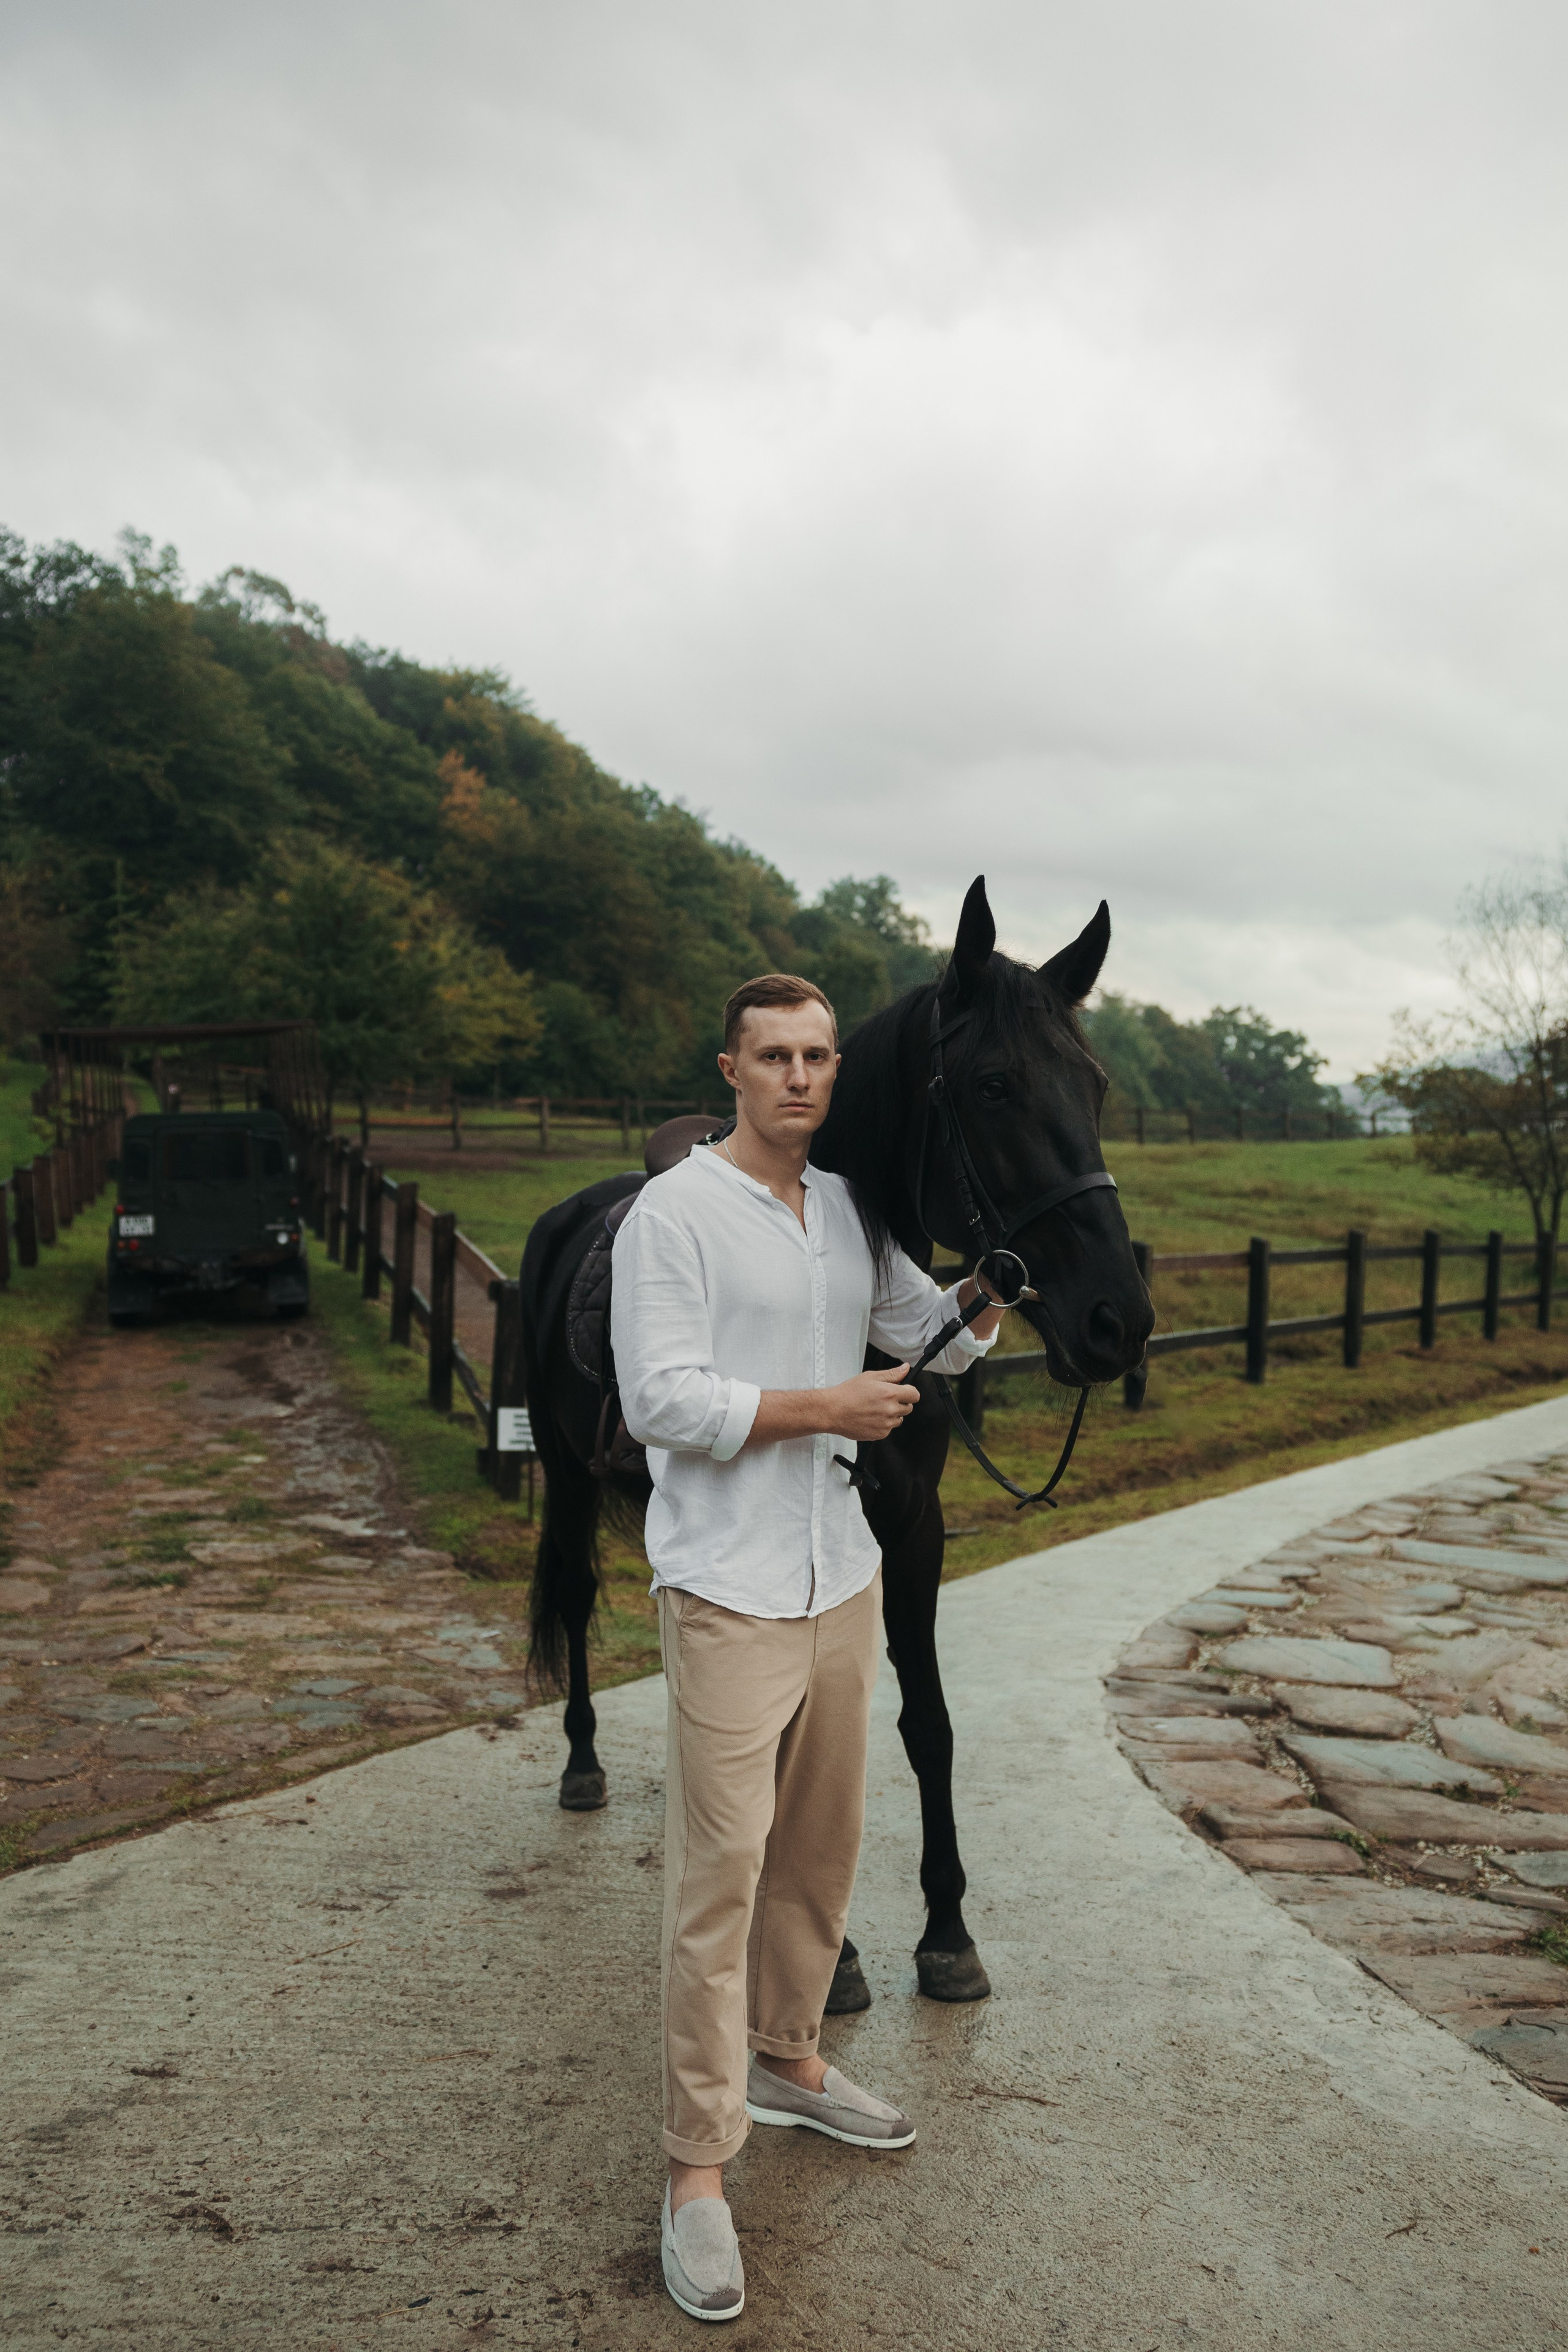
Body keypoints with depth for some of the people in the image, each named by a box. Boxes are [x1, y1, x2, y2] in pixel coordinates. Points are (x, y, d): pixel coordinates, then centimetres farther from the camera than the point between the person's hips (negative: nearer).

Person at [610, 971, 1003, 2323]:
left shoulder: (853, 1212, 9)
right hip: (728, 1591, -7)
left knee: (823, 1846, 18)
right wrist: (826, 1408, -18)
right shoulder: (674, 1213, -11)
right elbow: (659, 1400, -18)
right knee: (719, 1874, -4)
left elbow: (950, 1336, 15)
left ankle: (786, 2061, 38)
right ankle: (700, 2165, 9)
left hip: (844, 1577, 7)